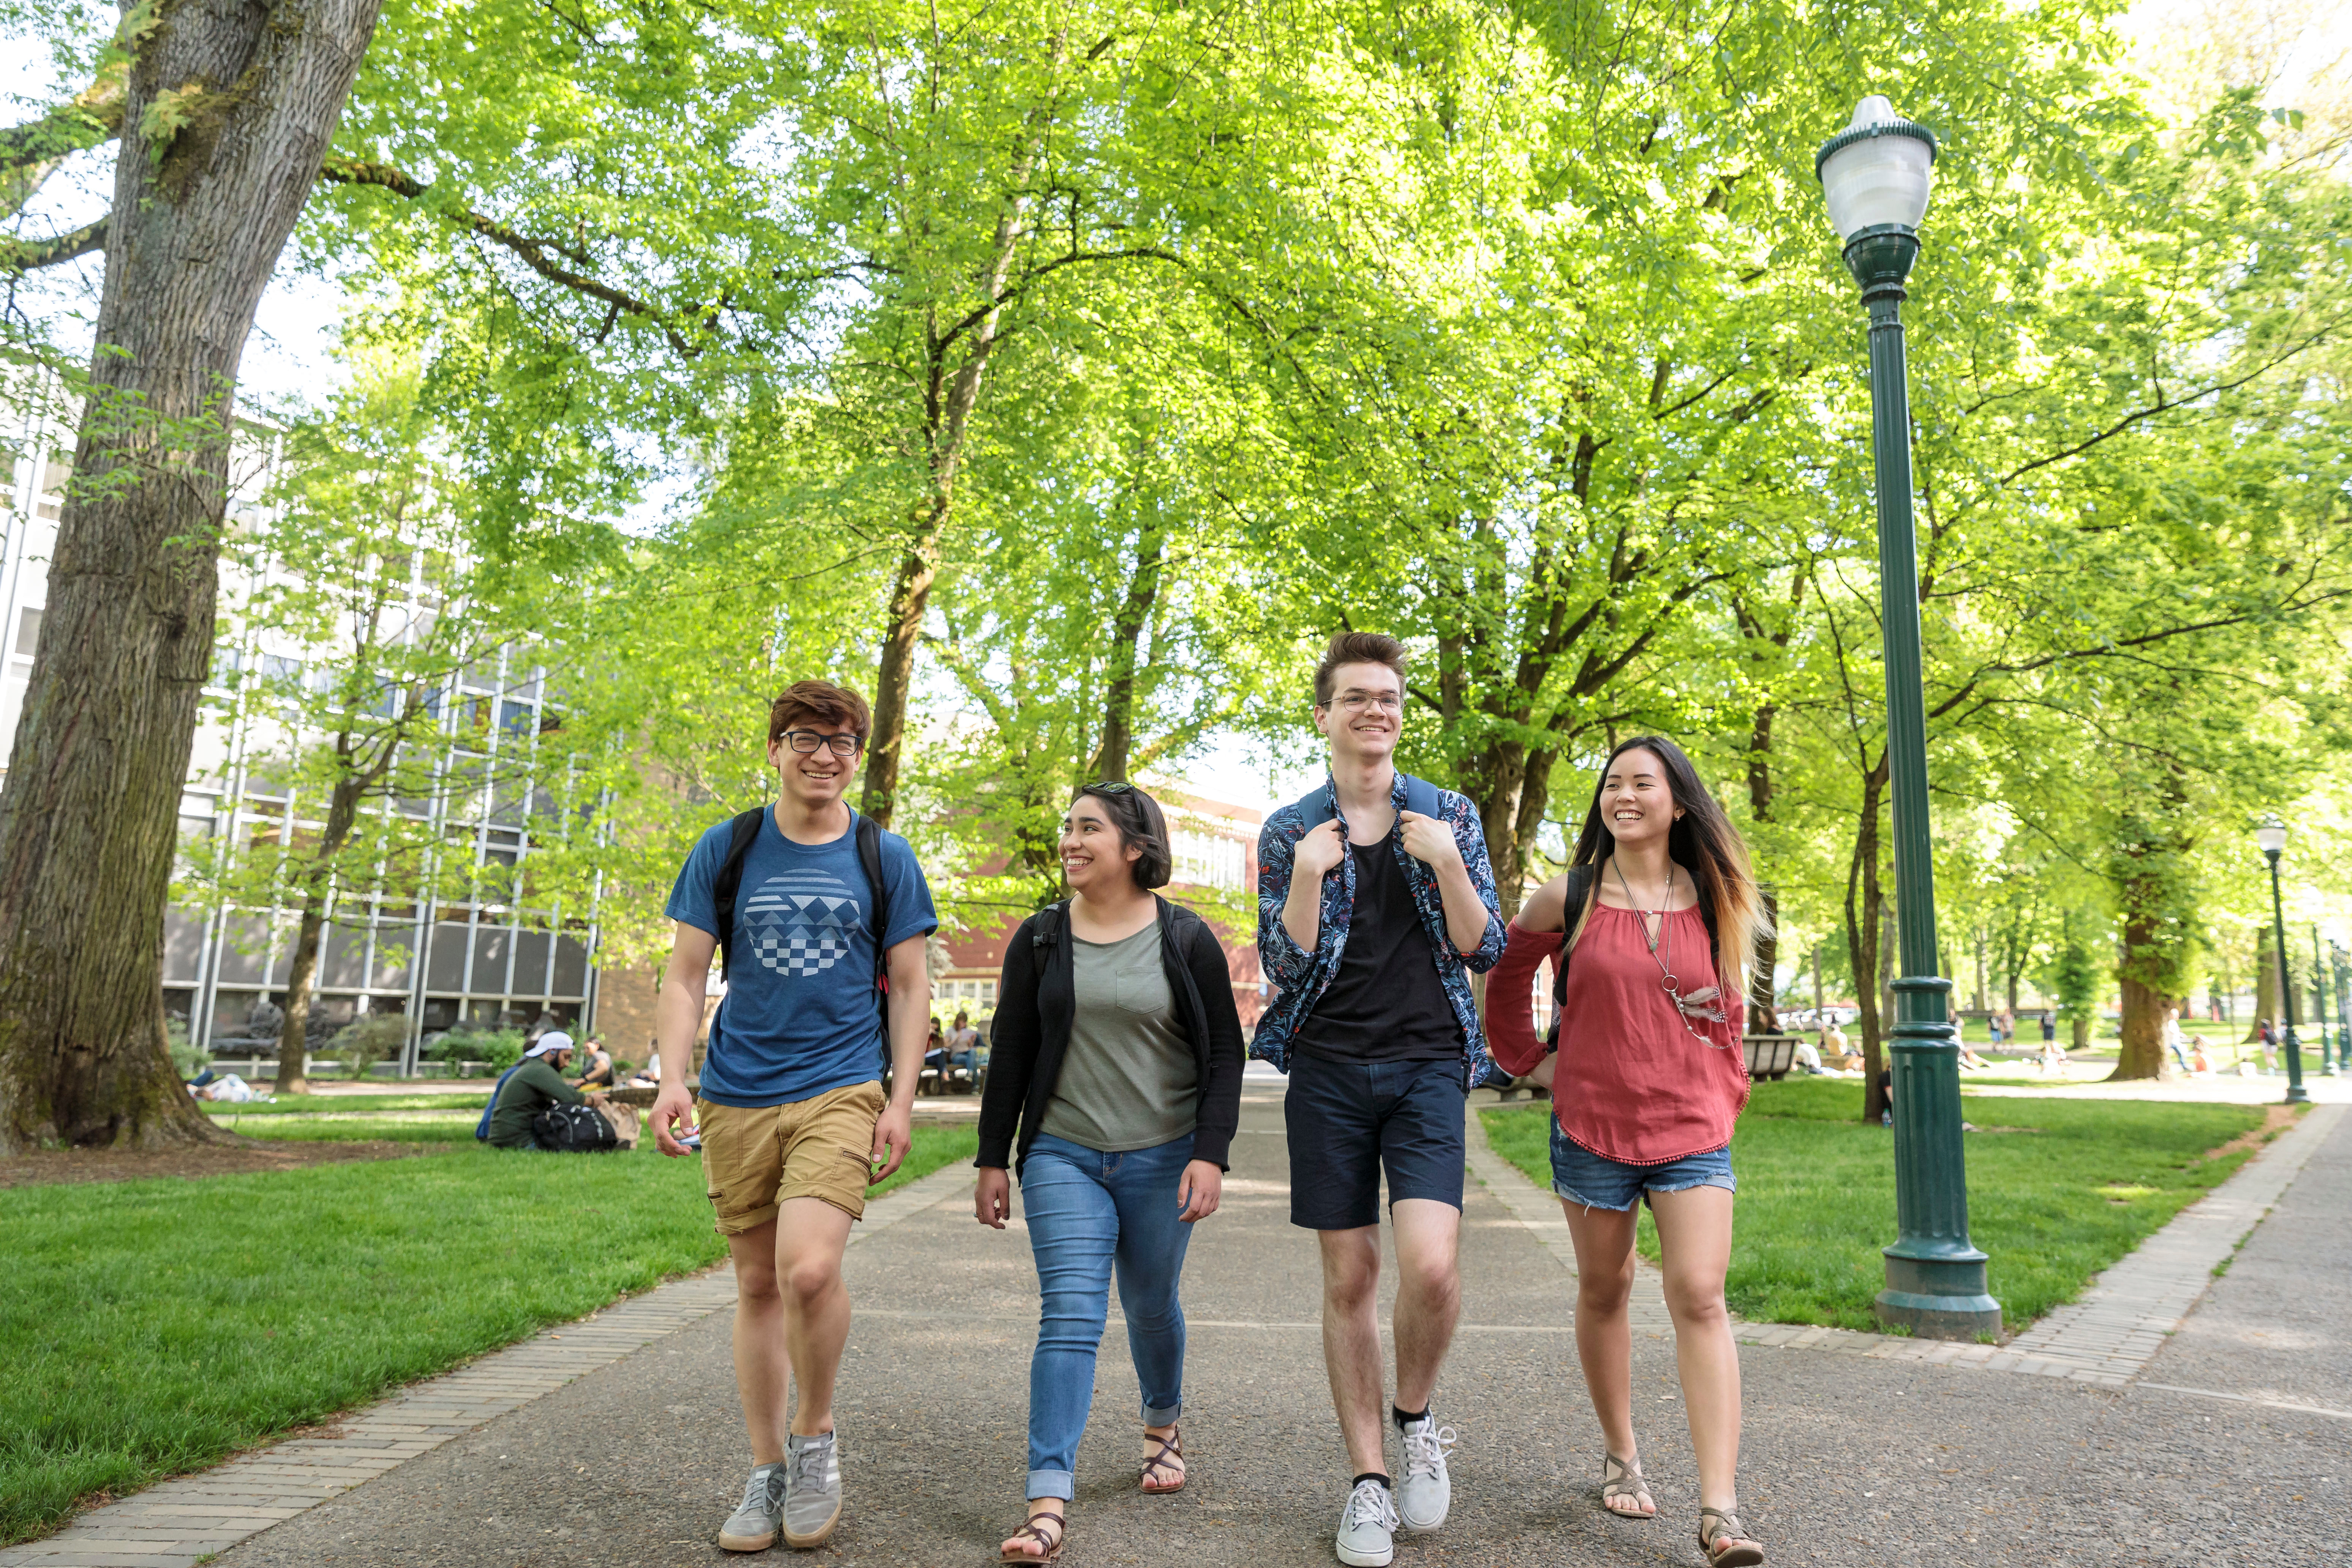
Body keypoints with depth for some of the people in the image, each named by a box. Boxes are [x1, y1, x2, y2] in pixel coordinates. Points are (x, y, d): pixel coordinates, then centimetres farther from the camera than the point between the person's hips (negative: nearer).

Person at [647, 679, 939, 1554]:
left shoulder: (885, 860, 3)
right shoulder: (726, 850, 5)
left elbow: (909, 988, 5)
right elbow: (685, 976, 6)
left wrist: (901, 1100, -2)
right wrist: (672, 1079, -6)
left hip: (839, 1092, -2)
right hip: (736, 1099, 2)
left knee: (809, 1269, -20)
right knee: (757, 1284, 10)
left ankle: (816, 1435, 7)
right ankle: (767, 1472, 26)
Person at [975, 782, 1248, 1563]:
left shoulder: (1187, 939, -2)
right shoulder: (1040, 938, 2)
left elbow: (1224, 1054, -1)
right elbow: (1011, 1054, 6)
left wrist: (1210, 1154, -10)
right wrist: (993, 1159, 4)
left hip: (1163, 1158, 0)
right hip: (1063, 1155, 0)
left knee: (1151, 1305, 14)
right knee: (1069, 1316, -9)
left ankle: (1163, 1424, 43)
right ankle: (1048, 1504, -8)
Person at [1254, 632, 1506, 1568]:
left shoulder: (1449, 816, 8)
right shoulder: (1289, 832, 7)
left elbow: (1486, 951, 3)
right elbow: (1282, 964, 1)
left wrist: (1447, 866, -12)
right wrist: (1306, 881, -14)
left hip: (1427, 1066, 0)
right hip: (1328, 1072, 1)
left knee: (1430, 1264, -16)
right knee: (1349, 1278, 5)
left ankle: (1416, 1417, 15)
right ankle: (1368, 1482, 20)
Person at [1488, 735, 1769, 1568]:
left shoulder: (1715, 904, 4)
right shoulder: (1568, 900, -3)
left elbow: (1729, 1010, 16)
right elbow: (1506, 978, 12)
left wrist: (1728, 1095, 12)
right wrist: (1527, 1060, 11)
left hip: (1692, 1132, 1)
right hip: (1591, 1127, 0)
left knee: (1700, 1299, -9)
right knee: (1604, 1291, 12)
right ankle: (1620, 1455, 32)